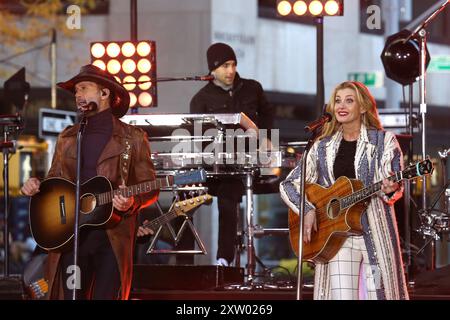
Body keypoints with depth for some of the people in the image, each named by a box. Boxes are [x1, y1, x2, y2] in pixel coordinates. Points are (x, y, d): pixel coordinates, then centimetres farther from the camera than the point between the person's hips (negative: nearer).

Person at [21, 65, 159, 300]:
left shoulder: (132, 138, 4)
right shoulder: (67, 138, 16)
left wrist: (131, 202, -16)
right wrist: (36, 186, 0)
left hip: (113, 237, -3)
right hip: (70, 234, 3)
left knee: (107, 296, -5)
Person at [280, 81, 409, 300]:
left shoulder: (383, 141, 4)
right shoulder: (323, 147, 11)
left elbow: (392, 185, -4)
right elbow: (289, 185, 13)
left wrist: (390, 190, -27)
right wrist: (307, 210, -3)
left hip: (376, 233, -2)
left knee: (379, 292, -2)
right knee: (340, 294, -7)